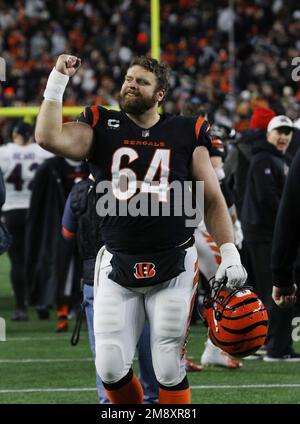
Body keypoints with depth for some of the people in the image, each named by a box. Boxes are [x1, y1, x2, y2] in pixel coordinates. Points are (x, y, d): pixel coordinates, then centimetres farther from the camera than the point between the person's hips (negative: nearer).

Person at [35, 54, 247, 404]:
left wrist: (230, 255, 2)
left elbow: (212, 200, 8)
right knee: (110, 369, -2)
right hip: (117, 266, 1)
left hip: (174, 265, -1)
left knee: (169, 370, -1)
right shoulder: (101, 128, 4)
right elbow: (49, 137, -13)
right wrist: (58, 81, -12)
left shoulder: (186, 134, 4)